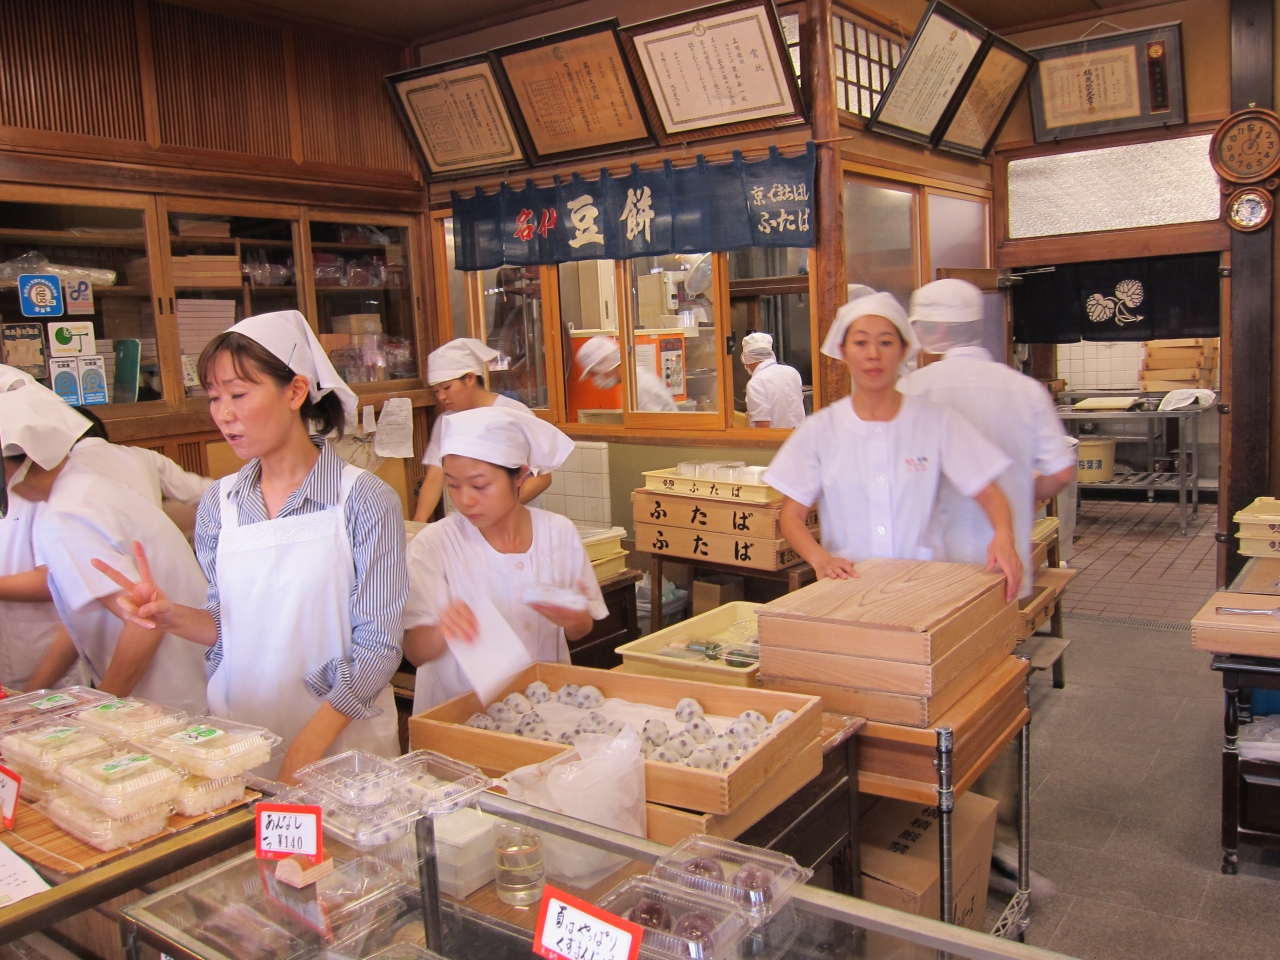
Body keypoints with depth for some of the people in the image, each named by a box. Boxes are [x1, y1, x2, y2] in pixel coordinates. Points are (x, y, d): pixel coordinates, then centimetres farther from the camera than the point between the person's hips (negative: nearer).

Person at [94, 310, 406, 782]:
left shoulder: (364, 500, -13)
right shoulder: (219, 503, 2)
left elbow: (377, 647, -14)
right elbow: (229, 626, 9)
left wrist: (306, 749, -20)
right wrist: (173, 615, -11)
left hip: (342, 740, -4)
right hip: (236, 736, 4)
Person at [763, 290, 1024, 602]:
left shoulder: (937, 421, 4)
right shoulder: (820, 430, 4)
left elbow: (989, 493, 5)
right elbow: (792, 515, 4)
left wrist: (1003, 536, -17)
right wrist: (820, 558, -15)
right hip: (847, 585, 0)